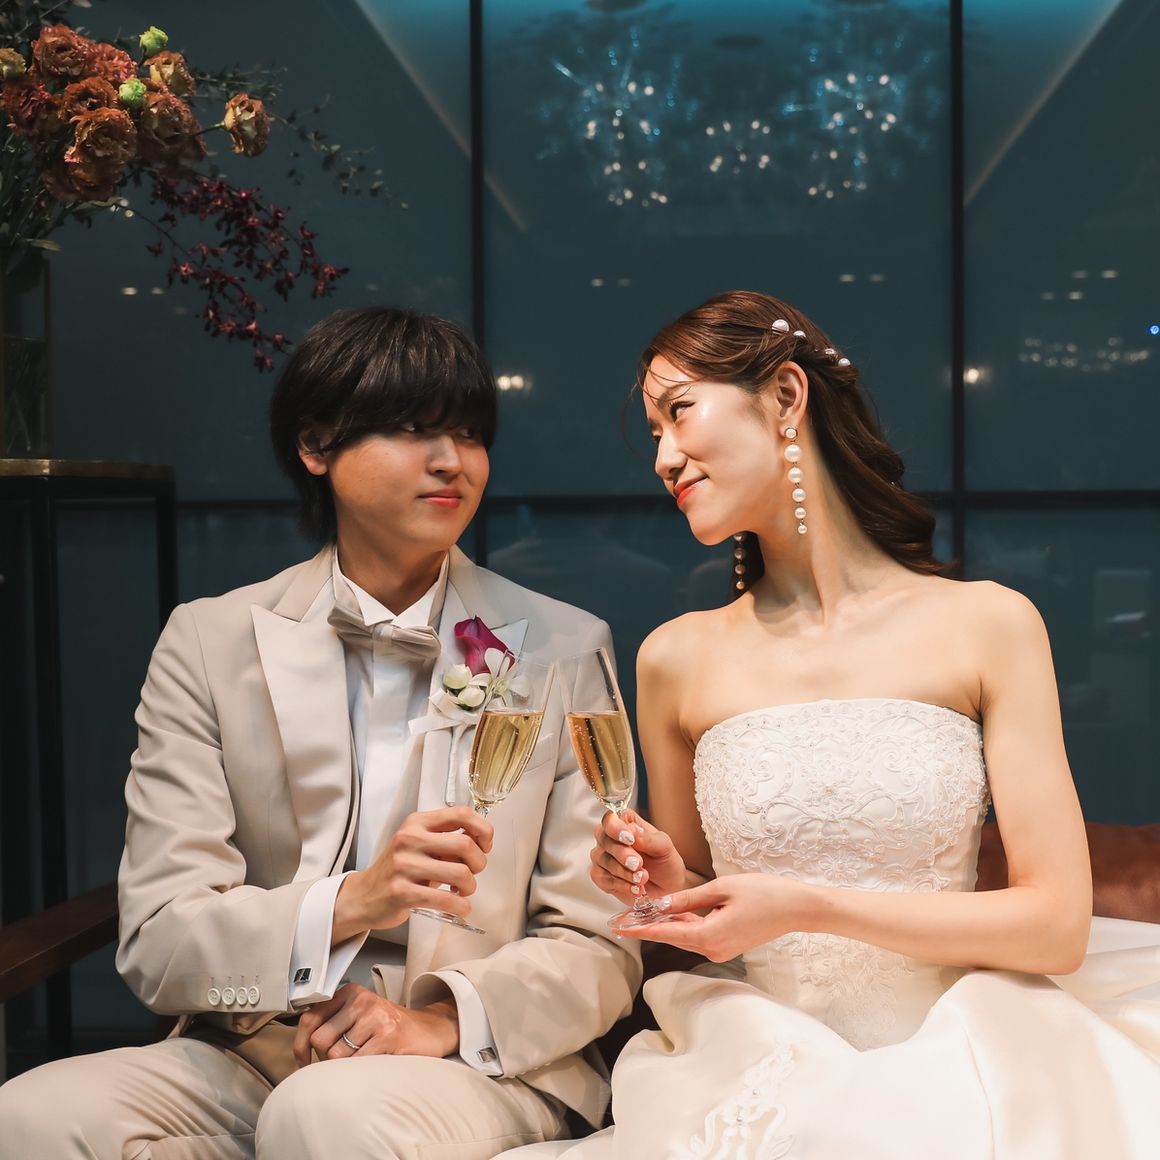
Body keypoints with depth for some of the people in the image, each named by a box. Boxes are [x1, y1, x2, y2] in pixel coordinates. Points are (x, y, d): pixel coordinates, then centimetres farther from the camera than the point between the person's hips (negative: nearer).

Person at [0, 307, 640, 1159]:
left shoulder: (563, 648, 2)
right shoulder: (210, 643, 3)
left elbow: (600, 947, 2)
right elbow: (157, 944, -5)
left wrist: (445, 1018, -18)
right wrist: (352, 903, -24)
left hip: (482, 1064, -2)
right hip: (247, 1061, 2)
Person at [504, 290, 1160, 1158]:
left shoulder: (989, 625, -2)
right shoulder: (678, 661, 4)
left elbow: (1058, 925, -5)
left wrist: (810, 907, -13)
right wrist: (667, 884, -6)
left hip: (953, 1063, -1)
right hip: (765, 1076, 2)